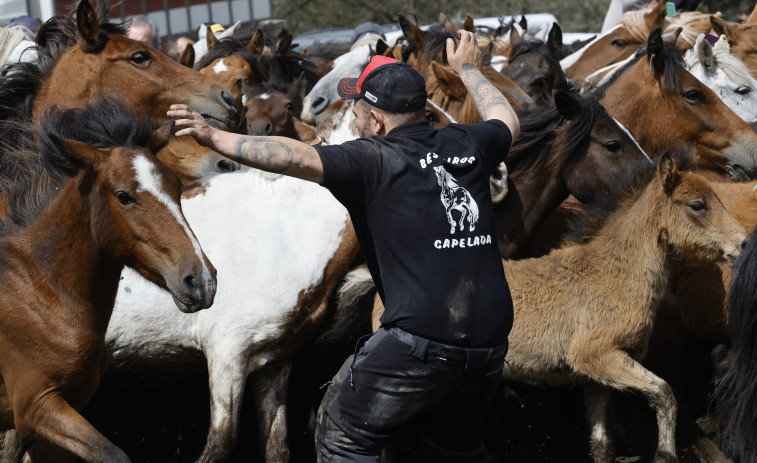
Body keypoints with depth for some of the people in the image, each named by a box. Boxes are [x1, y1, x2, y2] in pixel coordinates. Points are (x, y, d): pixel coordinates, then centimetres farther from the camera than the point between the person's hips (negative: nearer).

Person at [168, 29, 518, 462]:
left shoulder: (374, 159, -5)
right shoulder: (466, 146, 12)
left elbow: (298, 157, -20)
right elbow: (507, 122, 35)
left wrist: (216, 137, -20)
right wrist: (469, 70, 51)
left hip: (423, 340, -7)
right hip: (491, 343, 7)